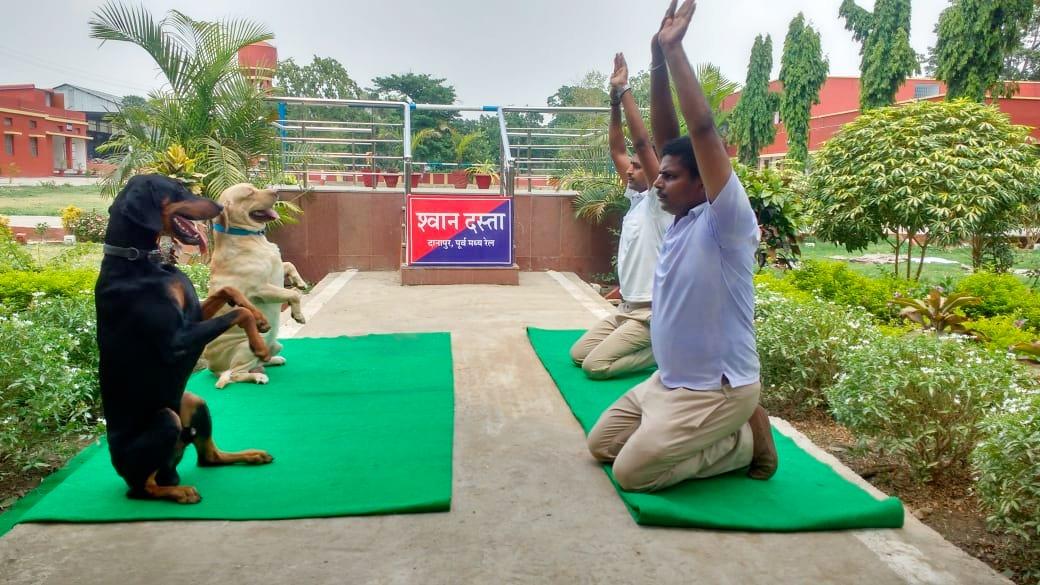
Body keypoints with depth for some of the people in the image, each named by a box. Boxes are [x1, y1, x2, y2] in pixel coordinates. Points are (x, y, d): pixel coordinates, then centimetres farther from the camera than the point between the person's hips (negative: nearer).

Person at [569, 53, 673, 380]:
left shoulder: (659, 201, -13)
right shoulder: (635, 197, 10)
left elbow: (642, 143, -23)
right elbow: (617, 150, 9)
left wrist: (625, 90, -21)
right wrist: (614, 99, 0)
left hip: (651, 313, -9)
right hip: (627, 308, 9)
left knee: (595, 365, -17)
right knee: (578, 354, 11)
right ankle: (657, 347, 15)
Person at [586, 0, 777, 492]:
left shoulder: (726, 223, -19)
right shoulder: (681, 217, 3)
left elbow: (703, 129, -29)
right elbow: (666, 137, 1)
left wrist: (675, 50, -25)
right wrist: (658, 61, -9)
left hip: (716, 390, -9)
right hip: (669, 381, 9)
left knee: (632, 470, -14)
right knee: (601, 443, 13)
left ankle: (746, 442, 3)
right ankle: (723, 435, 17)